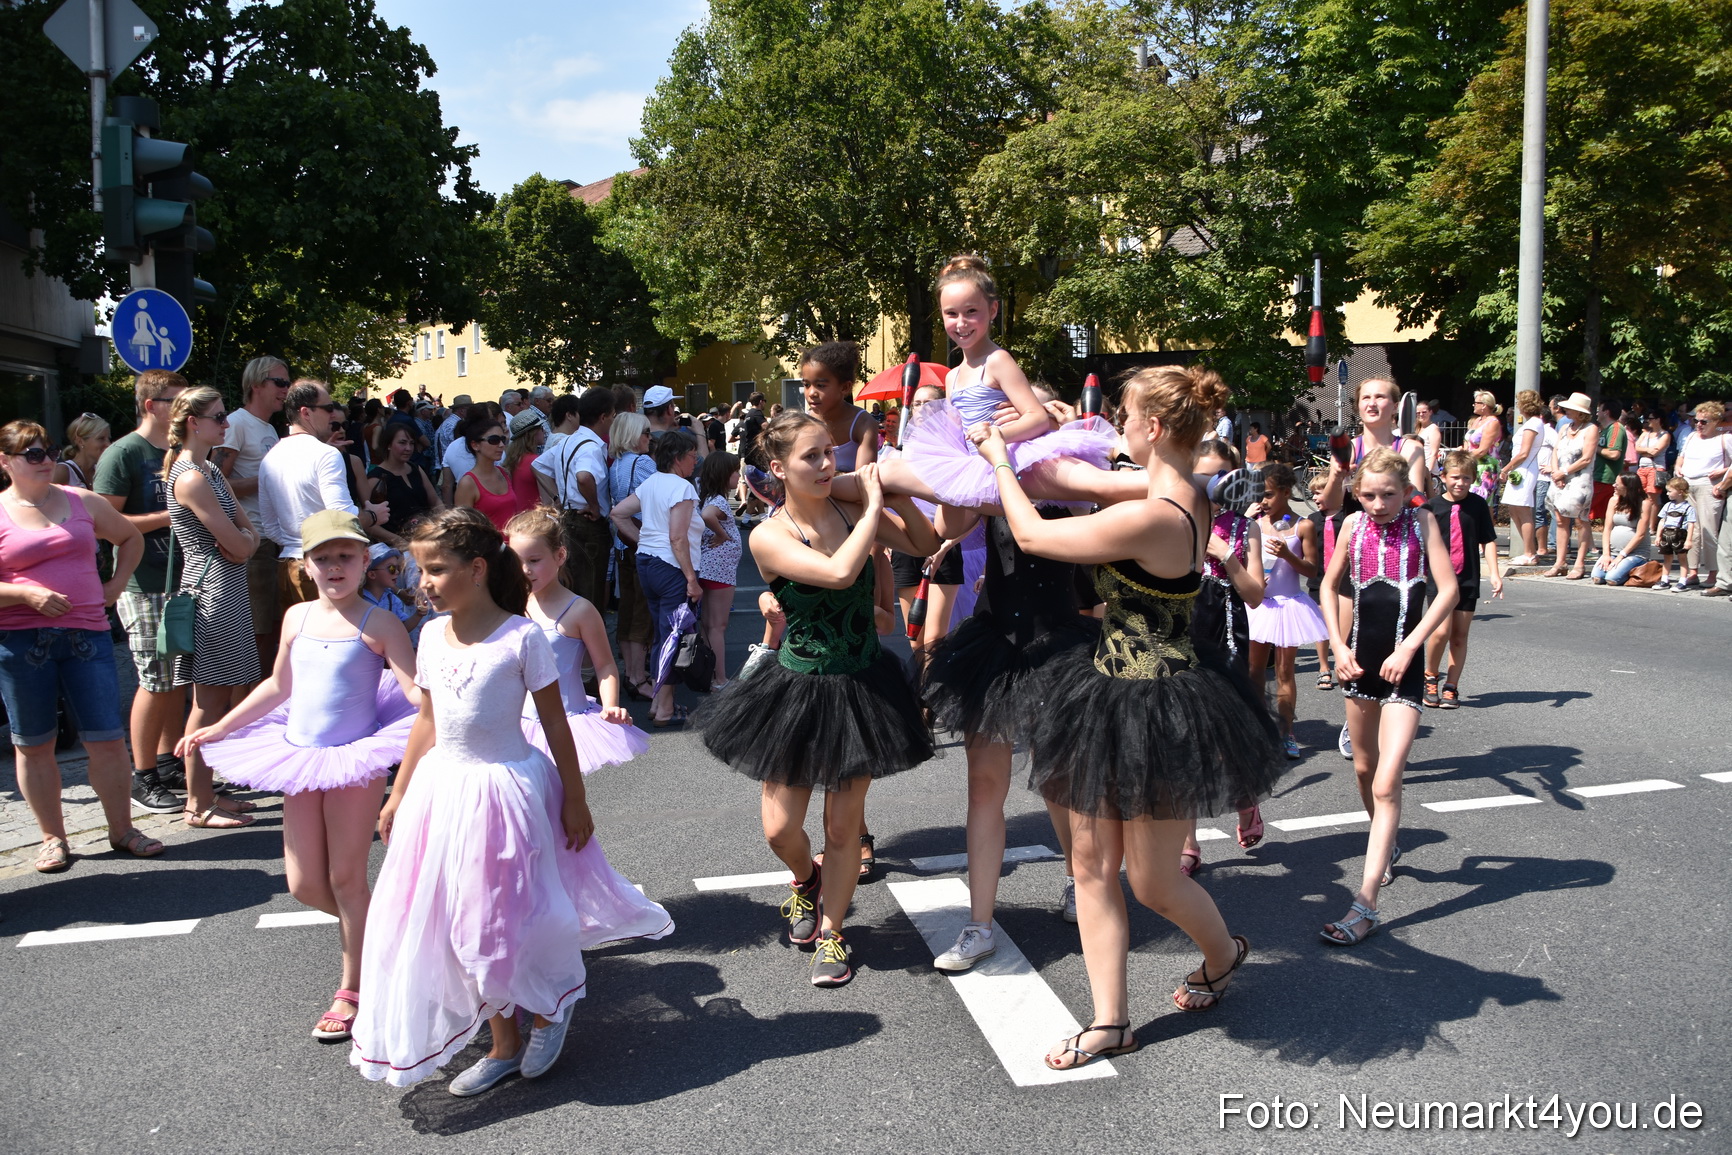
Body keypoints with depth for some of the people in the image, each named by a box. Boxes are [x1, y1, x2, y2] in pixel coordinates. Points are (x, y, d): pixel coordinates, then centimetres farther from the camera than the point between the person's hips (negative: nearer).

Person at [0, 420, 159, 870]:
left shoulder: (83, 502, 11)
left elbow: (131, 537, 26)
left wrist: (116, 584, 15)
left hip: (87, 634, 2)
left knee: (107, 738, 0)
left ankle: (122, 829, 14)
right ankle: (52, 838, 20)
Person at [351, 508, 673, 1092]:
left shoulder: (521, 637, -14)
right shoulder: (432, 636, 3)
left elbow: (555, 723, -9)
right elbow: (426, 722, 12)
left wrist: (575, 800, -6)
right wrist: (398, 795, 15)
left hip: (505, 788, -6)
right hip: (443, 789, 6)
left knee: (505, 920, -1)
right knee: (460, 925, 11)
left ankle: (553, 1006, 30)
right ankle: (504, 1044, 28)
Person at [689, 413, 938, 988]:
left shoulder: (850, 509, -5)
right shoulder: (769, 537, -17)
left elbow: (927, 545, 2)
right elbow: (838, 573, -31)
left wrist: (897, 496, -14)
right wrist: (874, 506, -22)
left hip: (863, 686, 2)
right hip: (797, 691, -2)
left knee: (843, 827, 10)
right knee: (780, 830, 7)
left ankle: (831, 931, 31)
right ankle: (807, 879, 43)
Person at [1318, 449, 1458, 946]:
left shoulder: (1422, 522, -5)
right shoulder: (1353, 524, 3)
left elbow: (1449, 590, -10)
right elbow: (1329, 585, 13)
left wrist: (1408, 647, -16)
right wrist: (1339, 647, 2)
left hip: (1403, 667, -4)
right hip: (1360, 661, 5)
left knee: (1387, 785, -12)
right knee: (1365, 769, 19)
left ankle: (1365, 905, -14)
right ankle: (1387, 846, 46)